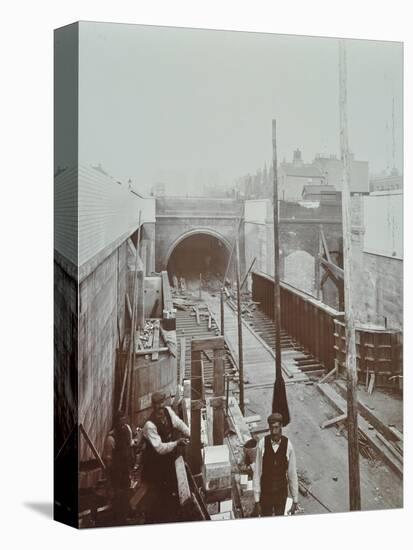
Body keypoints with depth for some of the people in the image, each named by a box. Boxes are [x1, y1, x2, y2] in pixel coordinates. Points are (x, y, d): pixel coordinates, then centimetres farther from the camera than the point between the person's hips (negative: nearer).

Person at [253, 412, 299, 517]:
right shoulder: (262, 444, -18)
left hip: (281, 492, 1)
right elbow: (257, 473, -11)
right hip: (265, 491, -1)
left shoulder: (288, 445, -17)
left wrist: (295, 500, -1)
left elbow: (292, 474, -7)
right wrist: (257, 500, -7)